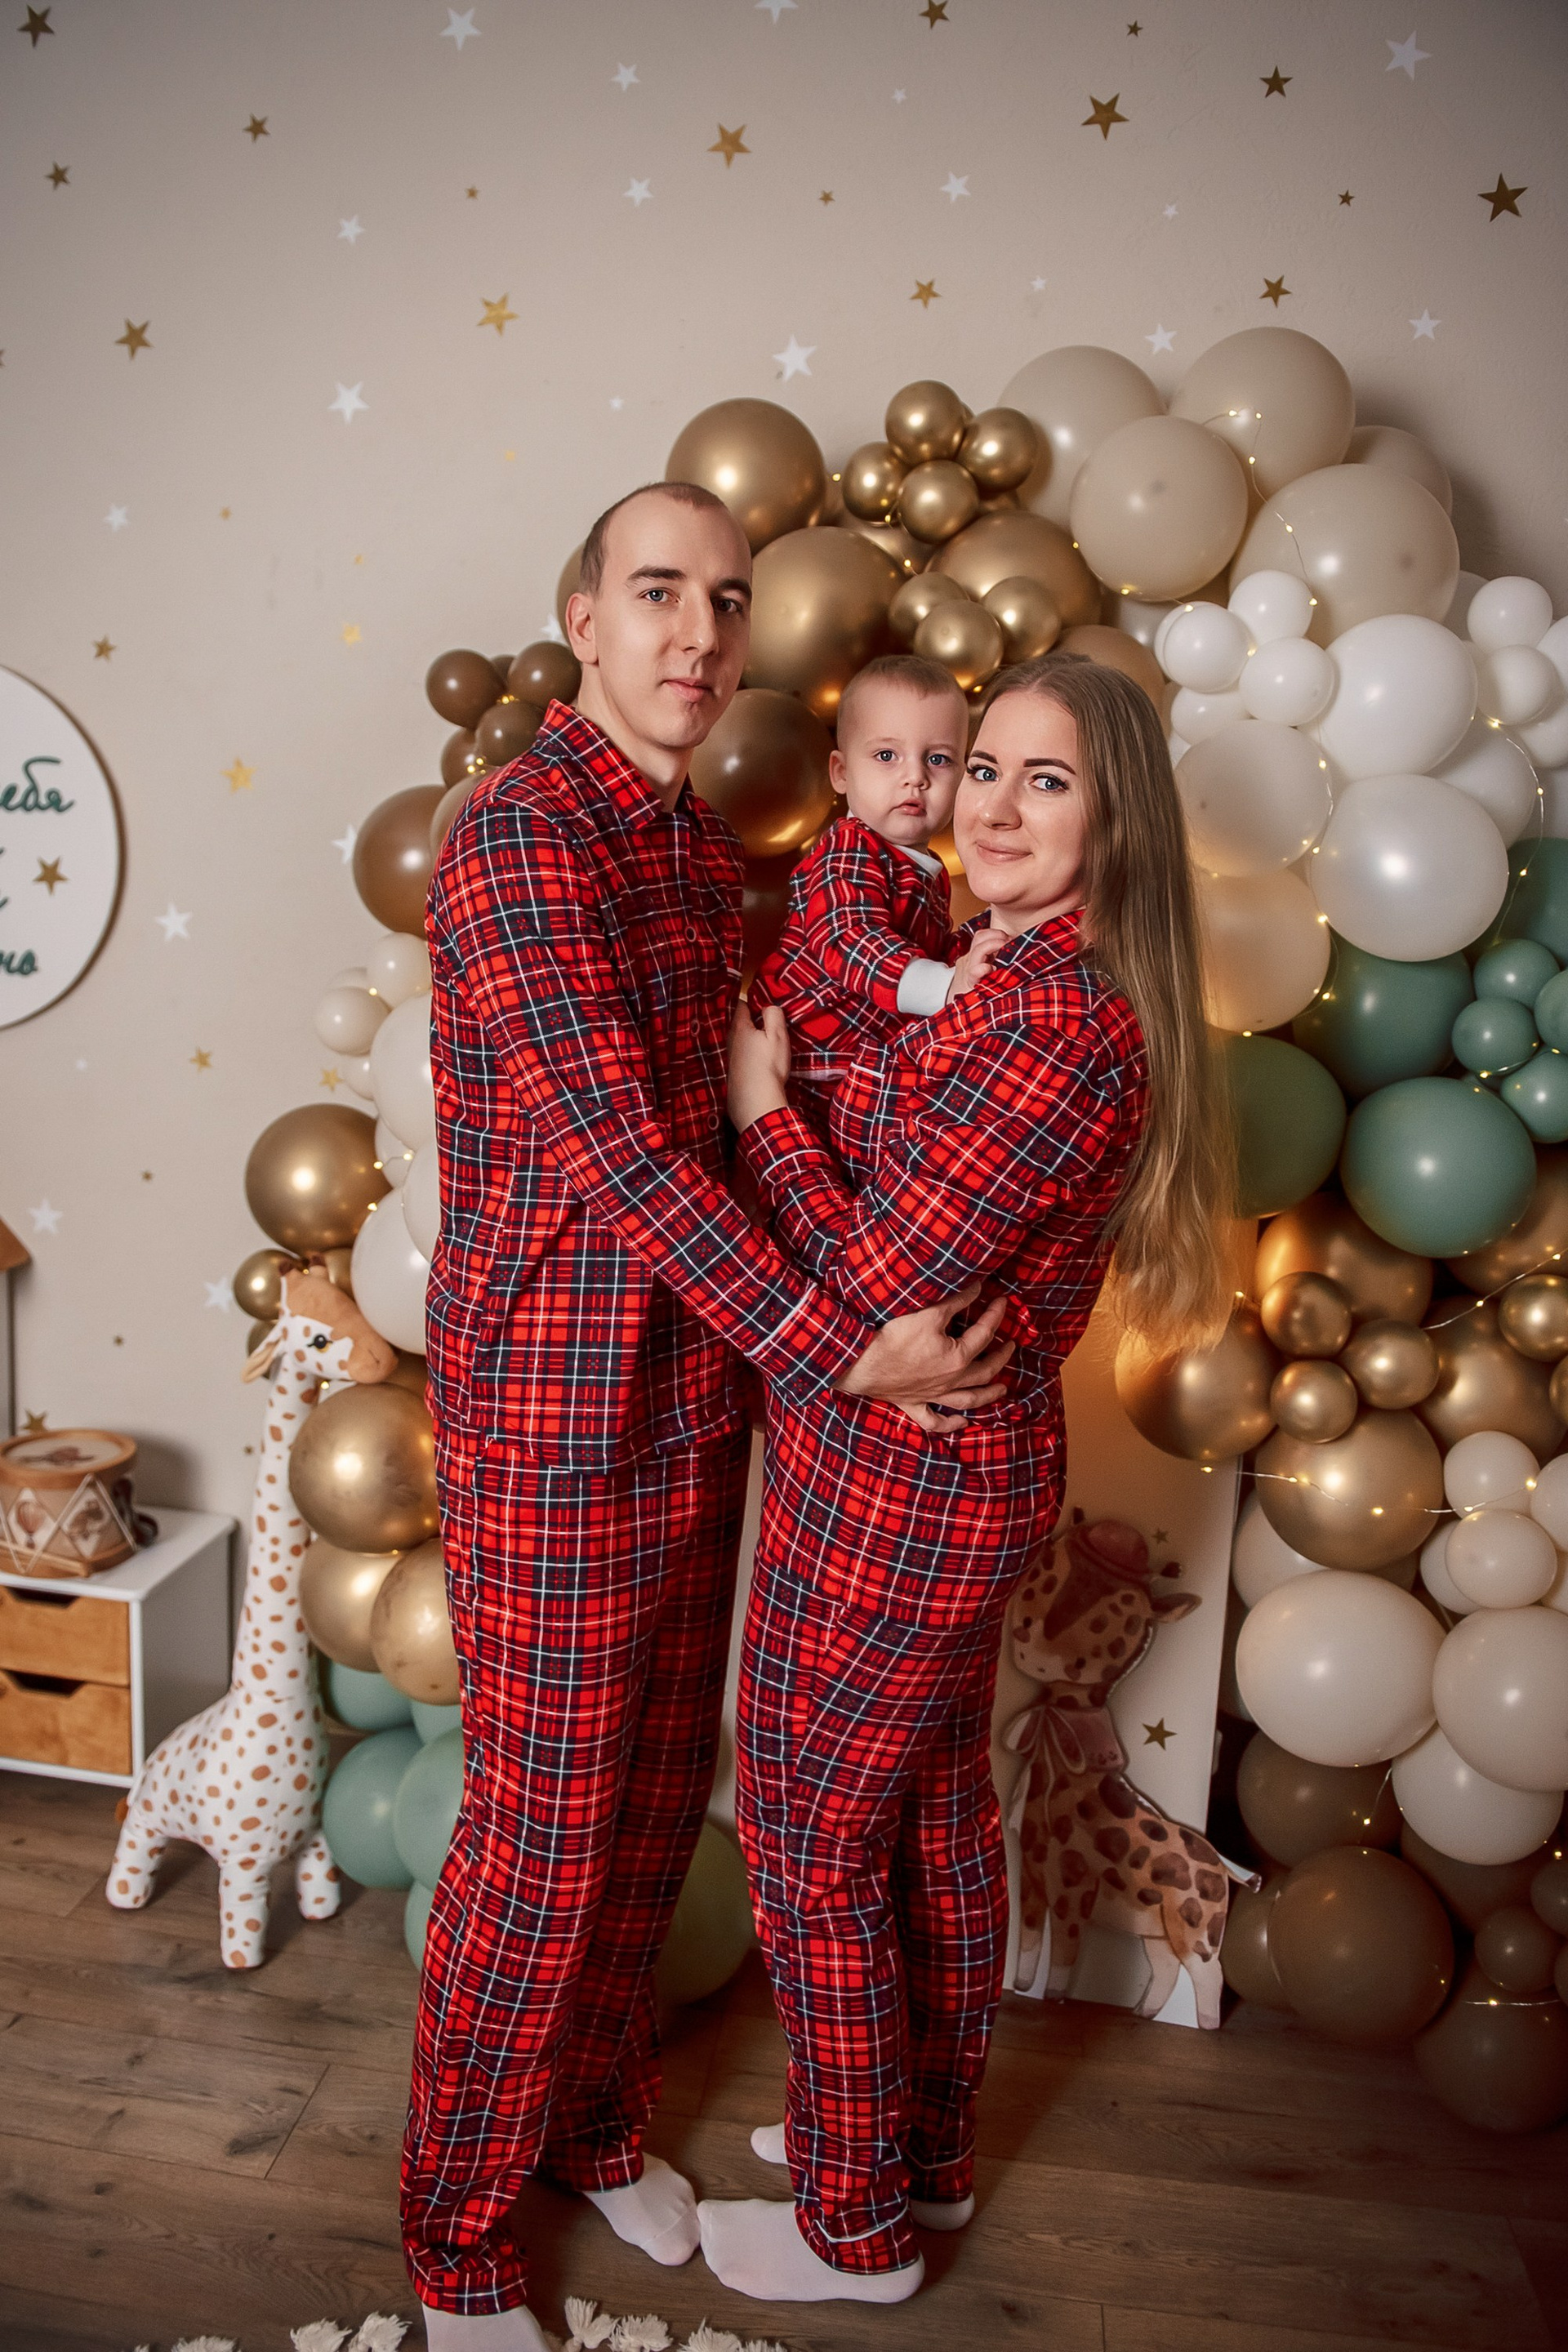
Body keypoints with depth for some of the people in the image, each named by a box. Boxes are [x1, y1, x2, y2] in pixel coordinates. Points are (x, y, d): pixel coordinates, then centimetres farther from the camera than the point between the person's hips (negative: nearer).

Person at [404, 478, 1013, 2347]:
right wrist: (842, 1351, -21)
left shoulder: (708, 851, 12)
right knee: (541, 1835, 5)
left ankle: (595, 2118, 43)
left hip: (699, 1403, 8)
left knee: (658, 1804, 20)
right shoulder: (520, 832, -16)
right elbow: (617, 1145, -23)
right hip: (553, 1423, -8)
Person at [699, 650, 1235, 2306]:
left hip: (895, 1489, -10)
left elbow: (877, 1280, -24)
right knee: (934, 1813, 23)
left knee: (815, 1850, 9)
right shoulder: (1033, 986, 7)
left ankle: (853, 2228, 31)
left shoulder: (1059, 1021, -25)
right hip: (960, 1470, 10)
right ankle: (929, 2149, 45)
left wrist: (761, 1107, -12)